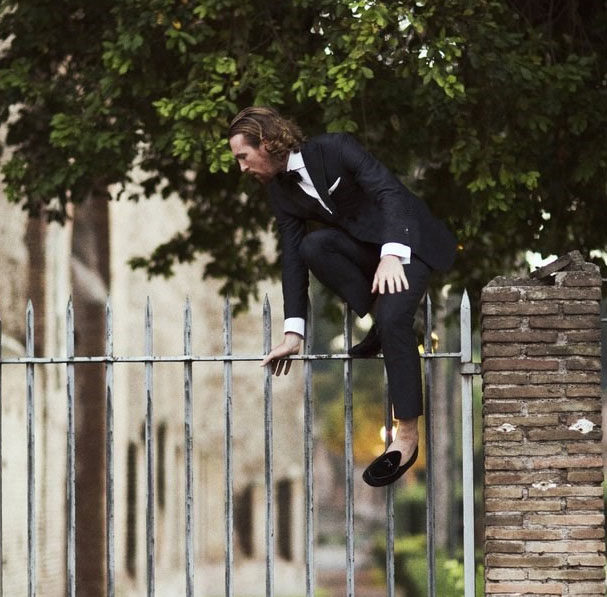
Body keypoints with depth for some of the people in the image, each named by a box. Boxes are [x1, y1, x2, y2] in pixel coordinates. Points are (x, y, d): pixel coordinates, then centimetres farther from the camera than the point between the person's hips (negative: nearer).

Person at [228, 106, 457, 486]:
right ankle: (378, 323, -9)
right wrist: (294, 333, -4)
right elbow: (292, 259, 1)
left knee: (393, 316, -30)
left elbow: (389, 191, -26)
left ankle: (408, 436, -24)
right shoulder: (281, 191, 1)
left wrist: (391, 254, -38)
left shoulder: (333, 149, -19)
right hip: (365, 248, 6)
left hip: (409, 241, -6)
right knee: (313, 246, -24)